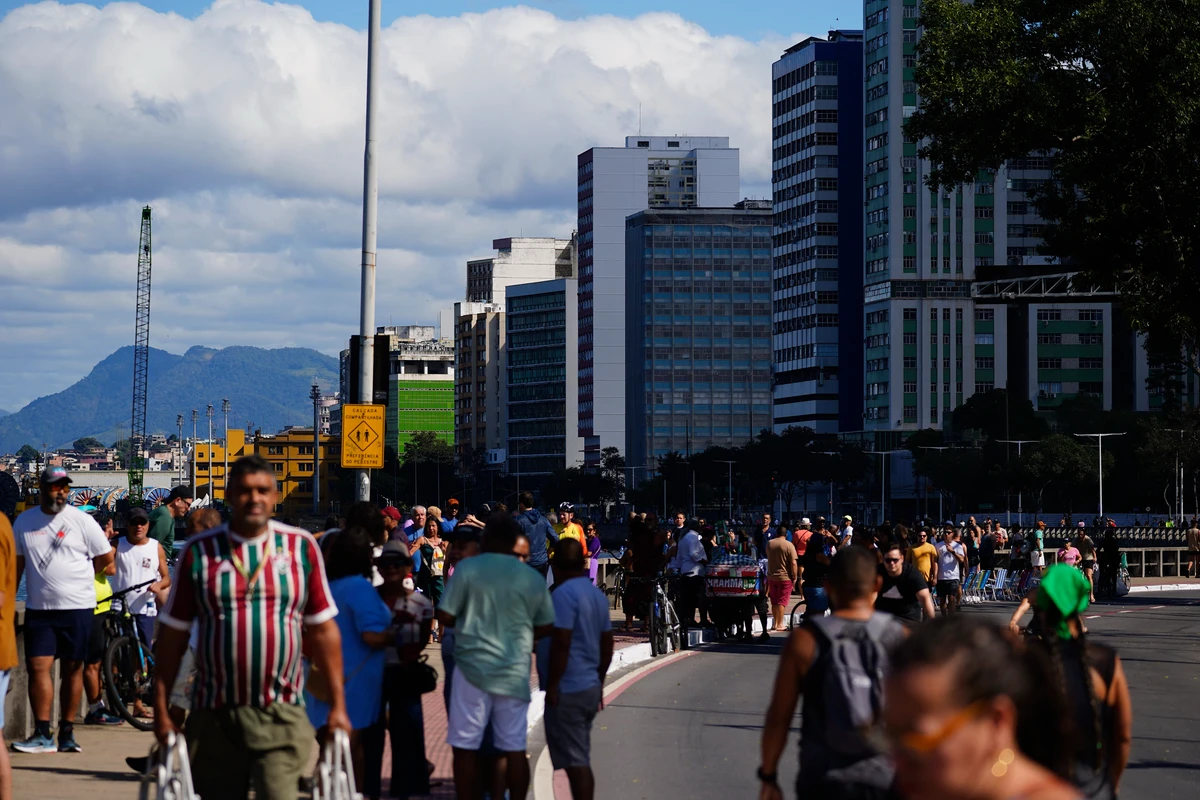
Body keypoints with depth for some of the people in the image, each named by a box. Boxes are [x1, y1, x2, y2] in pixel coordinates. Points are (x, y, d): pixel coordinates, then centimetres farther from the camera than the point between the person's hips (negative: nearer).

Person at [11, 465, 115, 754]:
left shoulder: (81, 521, -2)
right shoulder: (24, 521, 7)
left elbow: (105, 557, 5)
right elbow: (16, 564, 14)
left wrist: (77, 577, 7)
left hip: (77, 607, -2)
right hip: (38, 608, 2)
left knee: (73, 669, 4)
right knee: (38, 667, -8)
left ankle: (67, 732, 12)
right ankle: (42, 735, -6)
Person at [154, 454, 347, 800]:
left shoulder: (302, 546, 5)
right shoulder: (199, 551, 3)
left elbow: (323, 630, 7)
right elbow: (172, 633, 6)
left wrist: (337, 705, 4)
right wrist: (161, 709, 2)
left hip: (282, 719, -1)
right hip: (214, 717, 1)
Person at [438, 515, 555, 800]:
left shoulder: (467, 569, -4)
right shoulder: (533, 578, 4)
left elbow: (445, 616, -4)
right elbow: (545, 627, 10)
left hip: (473, 667, -2)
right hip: (514, 671, 2)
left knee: (466, 746, 3)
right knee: (515, 748, 7)